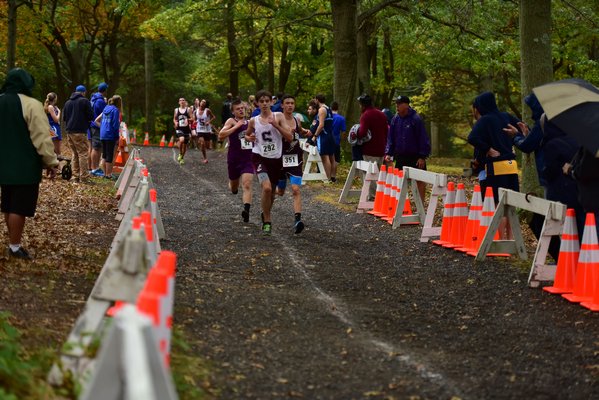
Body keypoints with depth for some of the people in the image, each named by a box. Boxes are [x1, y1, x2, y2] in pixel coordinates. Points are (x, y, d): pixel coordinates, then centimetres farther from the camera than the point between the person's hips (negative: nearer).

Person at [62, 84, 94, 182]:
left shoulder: (68, 102, 13)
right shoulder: (84, 101, -6)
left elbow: (64, 117, 17)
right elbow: (91, 116, -8)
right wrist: (87, 120, 12)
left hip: (69, 132, 6)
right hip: (80, 132, -6)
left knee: (75, 154, 14)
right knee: (83, 154, -4)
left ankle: (76, 176, 13)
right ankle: (83, 177, -9)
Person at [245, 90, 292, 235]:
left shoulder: (278, 117, -1)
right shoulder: (254, 121, 2)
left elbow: (290, 137, -6)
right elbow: (247, 134, 21)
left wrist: (276, 125, -16)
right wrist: (249, 138, -3)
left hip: (276, 159, 2)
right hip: (260, 157, -2)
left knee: (272, 192, 13)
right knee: (266, 188, -23)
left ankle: (266, 215, 42)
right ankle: (267, 221, -9)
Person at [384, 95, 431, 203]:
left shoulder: (416, 119, -12)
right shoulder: (395, 119, 3)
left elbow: (423, 139, -11)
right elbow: (390, 138, 9)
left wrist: (422, 156, -14)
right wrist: (388, 153, -1)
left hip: (415, 157, -5)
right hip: (401, 156, 5)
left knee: (419, 180, 1)